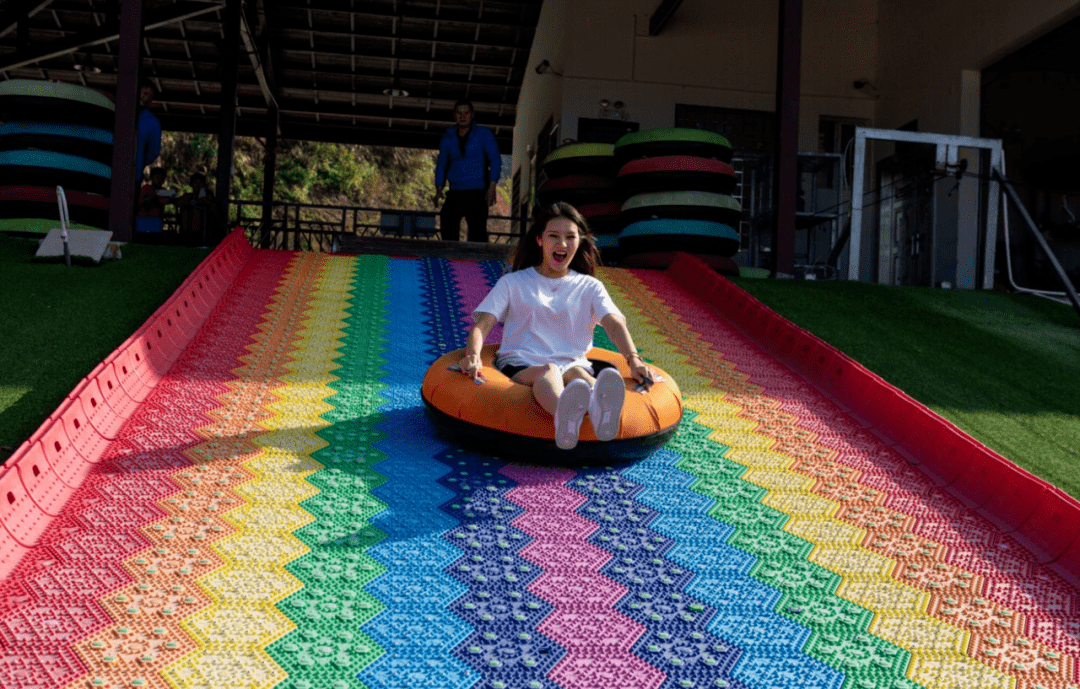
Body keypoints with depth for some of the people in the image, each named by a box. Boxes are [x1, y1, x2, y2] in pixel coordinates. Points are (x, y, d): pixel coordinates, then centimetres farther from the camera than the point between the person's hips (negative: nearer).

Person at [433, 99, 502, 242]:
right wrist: (439, 189, 5)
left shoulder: (484, 134, 6)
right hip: (455, 193, 3)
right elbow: (441, 164, 19)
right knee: (447, 228, -9)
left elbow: (495, 160, 0)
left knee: (478, 233, -13)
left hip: (477, 193, -3)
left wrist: (492, 187, -12)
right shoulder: (448, 138, 15)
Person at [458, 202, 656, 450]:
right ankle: (565, 417, -74)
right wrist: (472, 355, -19)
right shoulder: (513, 283, 18)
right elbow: (483, 324, 5)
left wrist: (633, 359, -18)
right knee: (549, 371, -38)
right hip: (520, 368, -1)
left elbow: (614, 323, 3)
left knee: (577, 373, -36)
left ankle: (600, 411, -74)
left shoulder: (590, 287, 21)